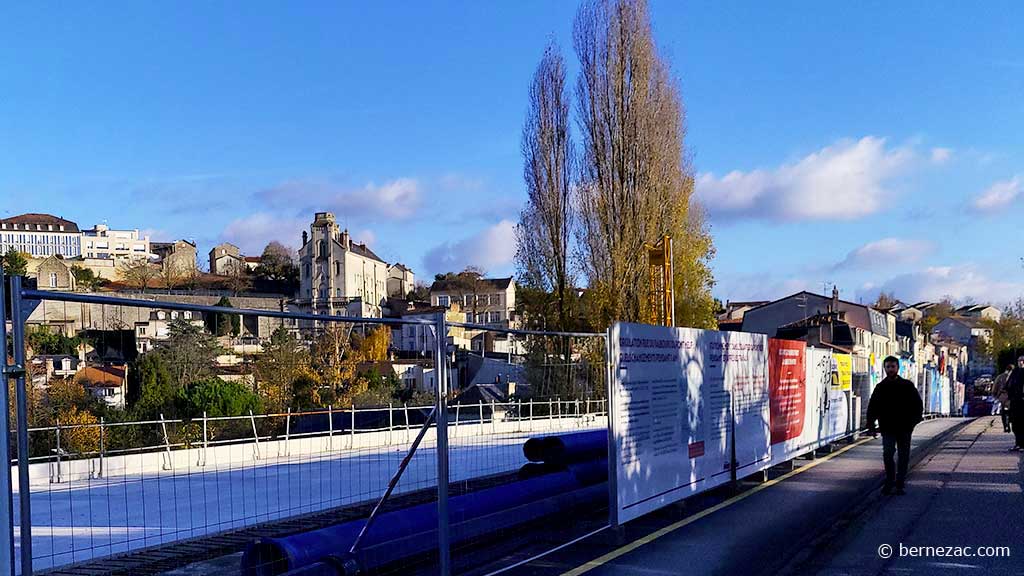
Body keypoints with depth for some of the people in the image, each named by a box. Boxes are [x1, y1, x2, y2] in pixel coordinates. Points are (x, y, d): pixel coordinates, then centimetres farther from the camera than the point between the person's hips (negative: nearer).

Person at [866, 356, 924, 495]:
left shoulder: (907, 386, 3)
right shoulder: (880, 387, 6)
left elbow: (918, 404, 6)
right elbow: (872, 408, 9)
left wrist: (914, 420, -6)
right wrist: (871, 426, 2)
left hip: (904, 428, 0)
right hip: (887, 428, 0)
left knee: (903, 456, 5)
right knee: (887, 454, -11)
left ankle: (900, 484, 15)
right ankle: (889, 481, 7)